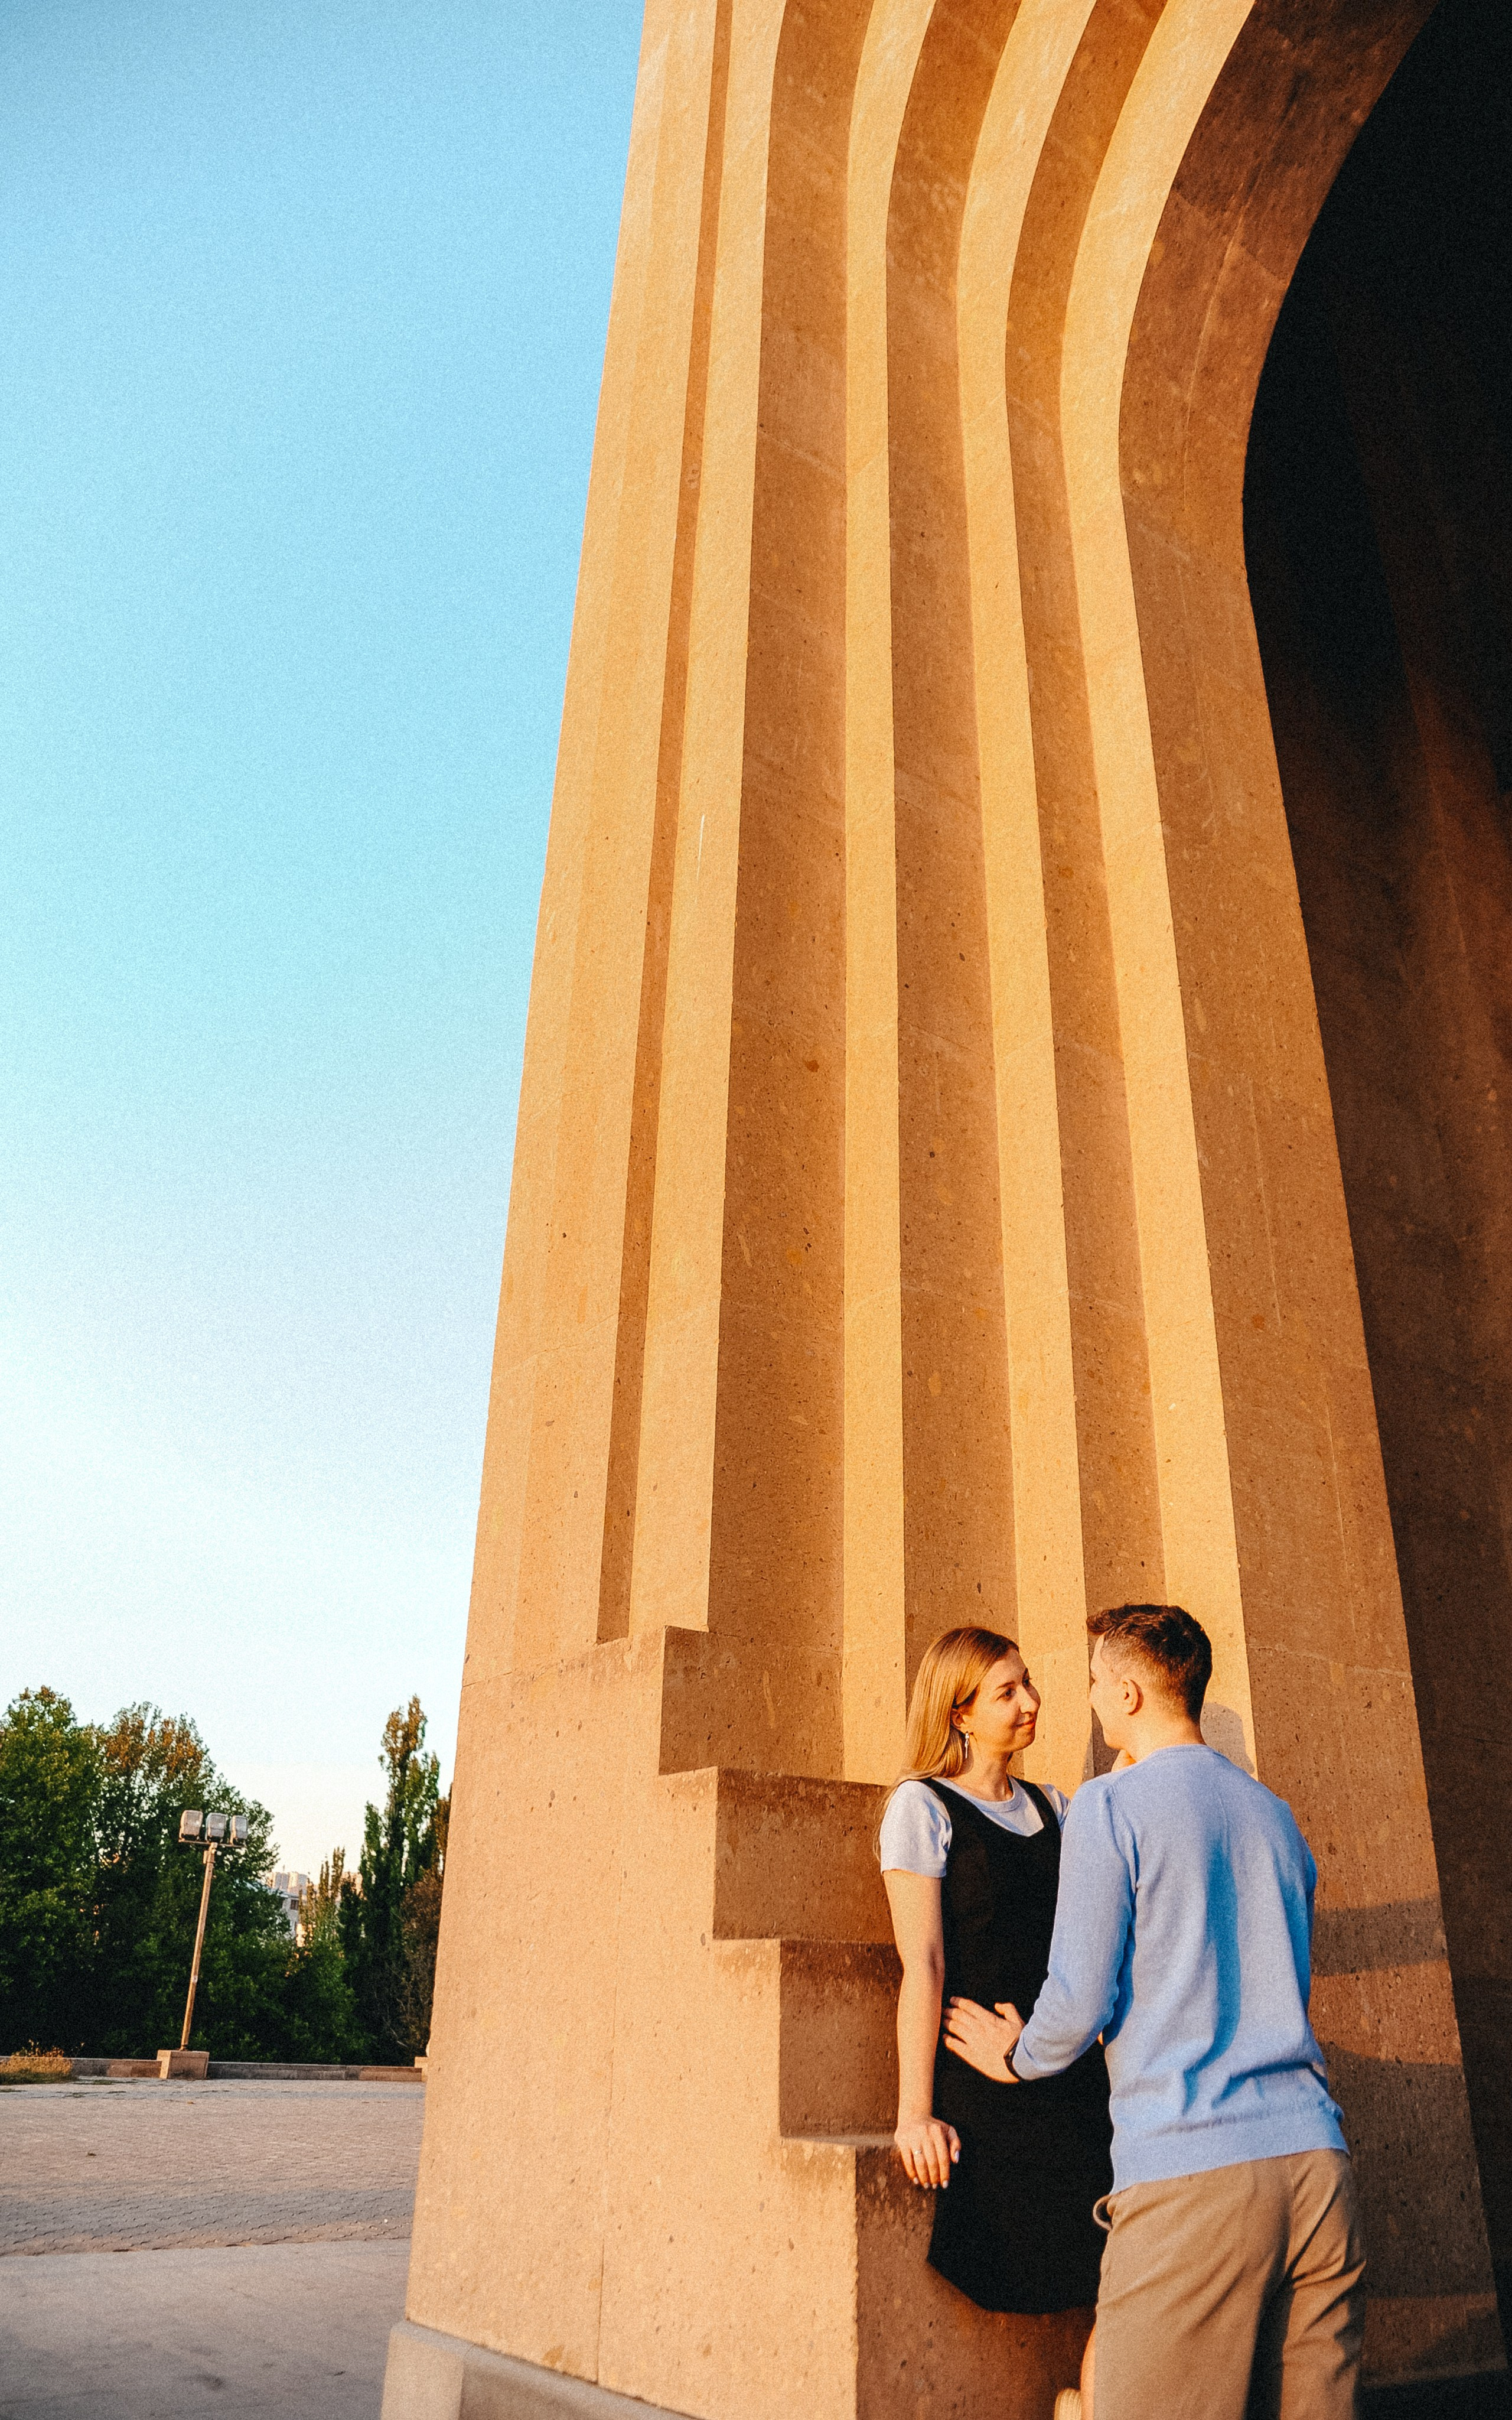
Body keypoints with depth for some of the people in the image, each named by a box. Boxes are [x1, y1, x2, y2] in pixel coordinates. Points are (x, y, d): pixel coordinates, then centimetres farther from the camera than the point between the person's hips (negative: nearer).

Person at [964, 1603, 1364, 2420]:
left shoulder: (1109, 1807, -5)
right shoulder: (1276, 1815, 15)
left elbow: (1080, 2002, -7)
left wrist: (1020, 2055, 15)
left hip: (1188, 2168, -7)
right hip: (1315, 2157, 7)